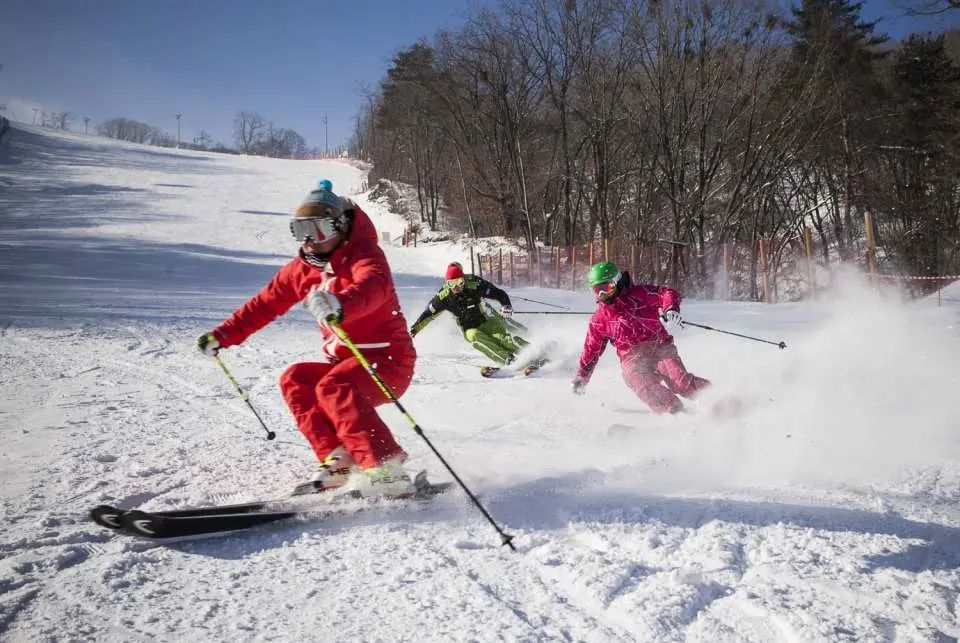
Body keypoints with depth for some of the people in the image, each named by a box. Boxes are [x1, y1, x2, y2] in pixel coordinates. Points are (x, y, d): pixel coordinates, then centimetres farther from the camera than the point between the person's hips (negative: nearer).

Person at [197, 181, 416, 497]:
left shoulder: (364, 254, -14)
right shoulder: (301, 268, 9)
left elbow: (373, 287, -38)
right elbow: (264, 304, 16)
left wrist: (341, 305, -60)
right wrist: (222, 336, 9)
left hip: (388, 358, -8)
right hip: (344, 360, 8)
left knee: (334, 388, -30)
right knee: (294, 380, -9)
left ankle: (386, 471, -32)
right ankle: (337, 458, -11)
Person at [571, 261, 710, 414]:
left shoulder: (639, 294, 7)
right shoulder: (598, 319, 18)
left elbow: (667, 293, -1)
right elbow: (591, 349, 28)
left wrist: (671, 309, -23)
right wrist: (581, 377, 31)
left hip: (659, 348, -1)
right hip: (633, 360, 2)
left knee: (679, 382, -27)